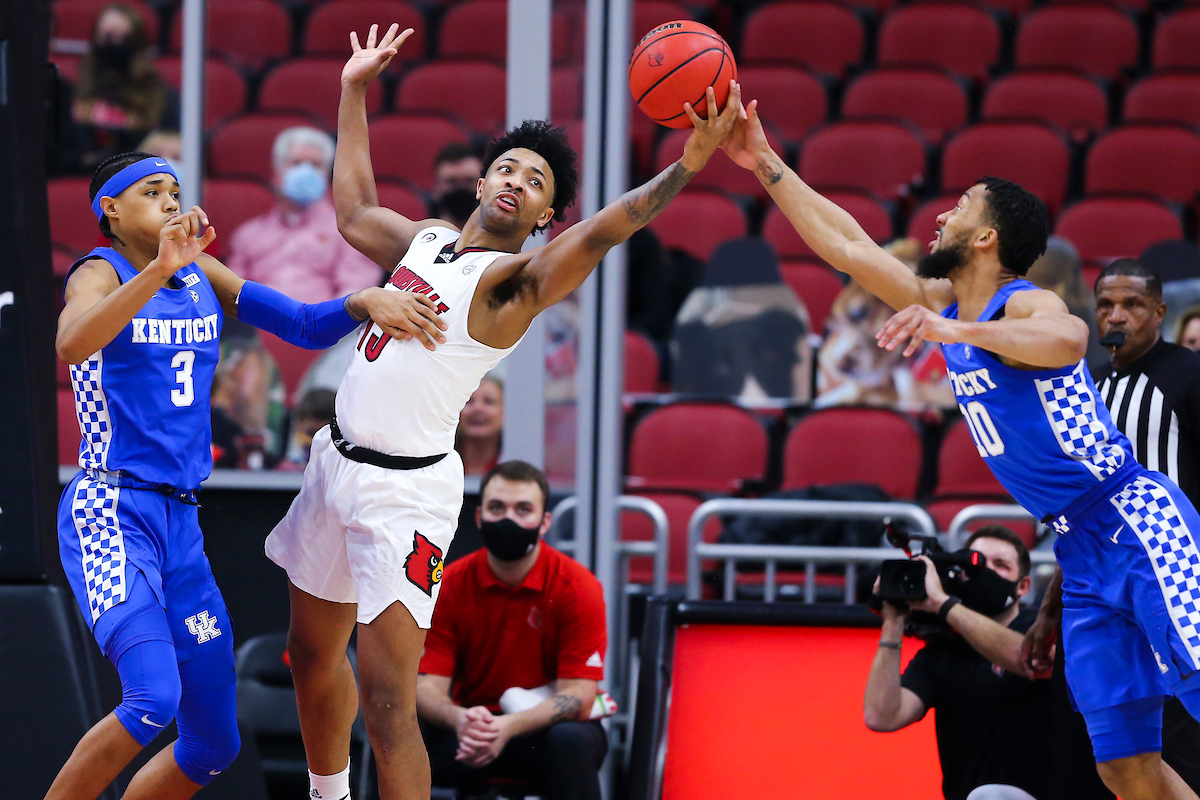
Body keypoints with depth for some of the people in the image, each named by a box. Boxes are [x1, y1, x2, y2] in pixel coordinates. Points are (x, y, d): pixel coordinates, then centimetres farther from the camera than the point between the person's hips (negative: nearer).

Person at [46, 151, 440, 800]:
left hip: (180, 525, 8)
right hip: (111, 513, -8)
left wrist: (365, 301, -5)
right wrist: (160, 269, -39)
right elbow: (70, 345, -29)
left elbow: (304, 325, 15)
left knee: (214, 744, 9)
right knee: (154, 698, -29)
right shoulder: (100, 272, -6)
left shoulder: (201, 274, 15)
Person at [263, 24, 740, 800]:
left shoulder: (515, 281, -12)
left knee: (388, 698, -15)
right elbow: (354, 211, 31)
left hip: (407, 488, -8)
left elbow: (598, 235, -31)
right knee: (313, 654, 24)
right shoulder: (426, 239, 10)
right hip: (339, 463, 8)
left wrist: (685, 168, -46)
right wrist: (355, 93, 33)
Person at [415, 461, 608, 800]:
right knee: (408, 738, -33)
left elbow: (578, 695, -15)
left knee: (572, 741, -38)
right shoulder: (449, 586, -4)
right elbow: (428, 686, -9)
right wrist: (460, 719, -35)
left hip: (548, 725, -1)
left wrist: (509, 727, -35)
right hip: (471, 728, 1)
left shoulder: (577, 587, -10)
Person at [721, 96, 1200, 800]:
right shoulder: (942, 303, 14)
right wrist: (766, 165, 19)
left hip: (1138, 525, -8)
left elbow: (1069, 339, -37)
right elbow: (848, 246, 20)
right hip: (1084, 553, 9)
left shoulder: (1026, 305, -12)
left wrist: (958, 332, -42)